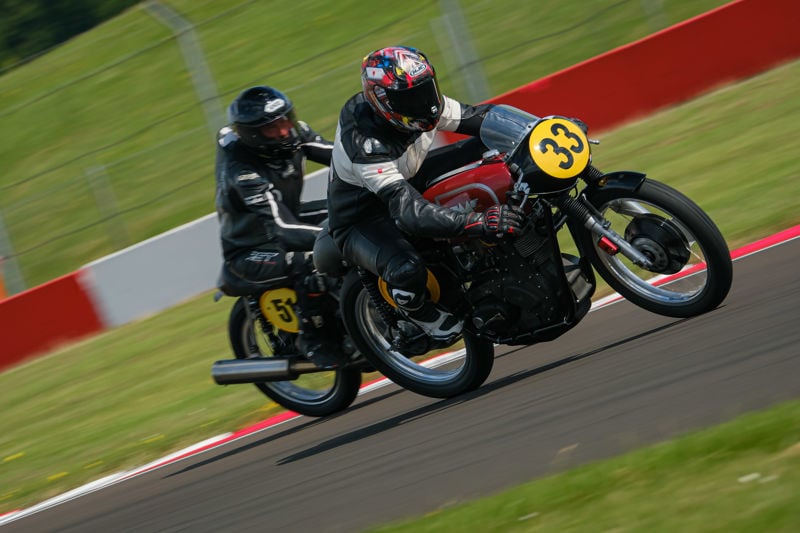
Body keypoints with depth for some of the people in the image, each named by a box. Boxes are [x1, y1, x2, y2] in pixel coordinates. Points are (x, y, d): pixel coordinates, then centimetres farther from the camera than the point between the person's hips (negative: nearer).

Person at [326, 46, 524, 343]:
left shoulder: (422, 104, -17)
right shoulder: (367, 145, -40)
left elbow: (477, 117, -8)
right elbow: (412, 214, -48)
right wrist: (480, 223, -57)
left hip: (408, 182, 8)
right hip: (361, 219, -8)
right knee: (407, 271, -39)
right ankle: (429, 319, -3)